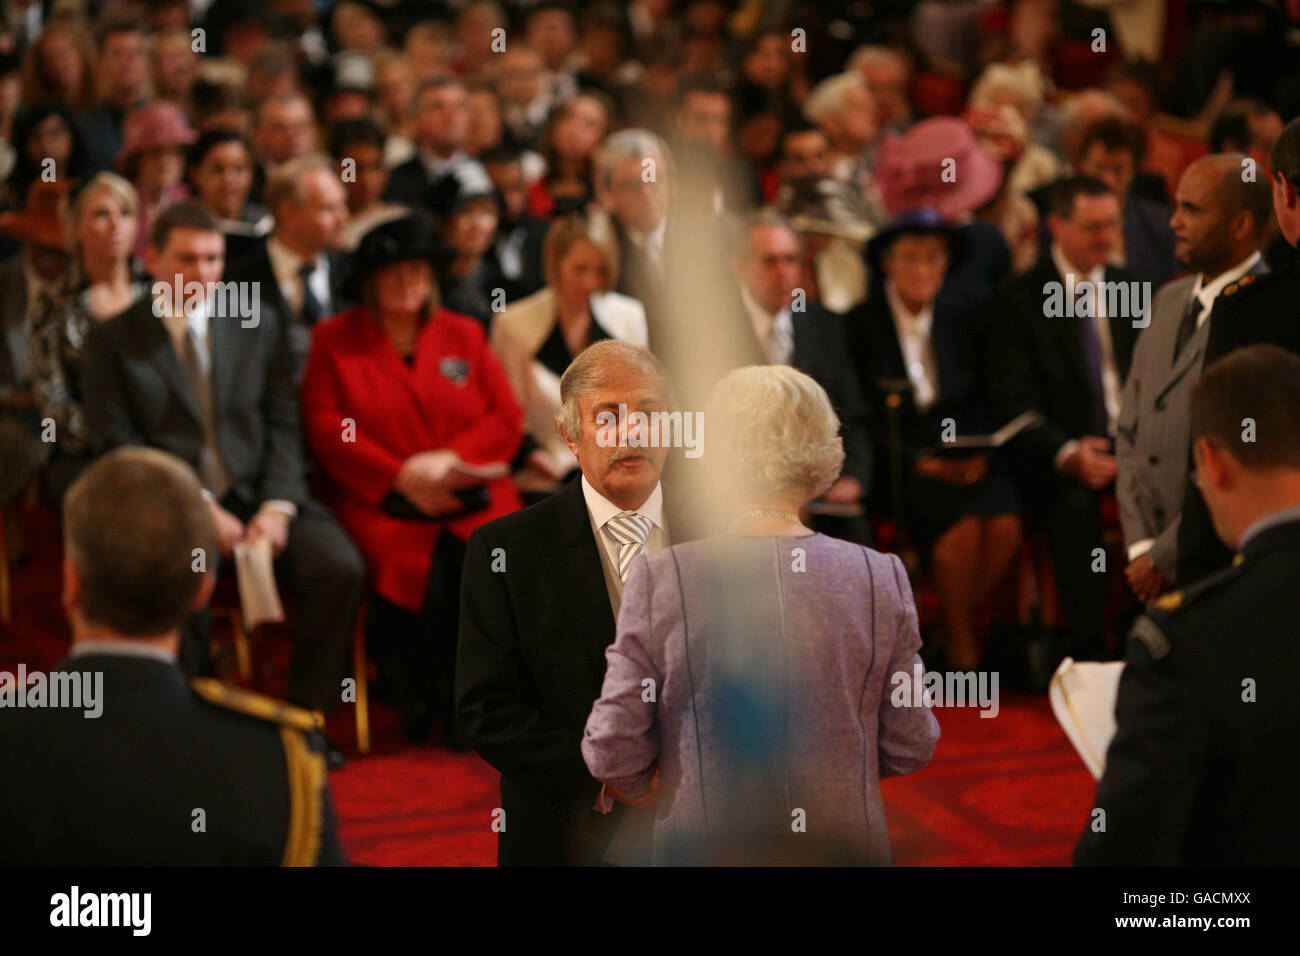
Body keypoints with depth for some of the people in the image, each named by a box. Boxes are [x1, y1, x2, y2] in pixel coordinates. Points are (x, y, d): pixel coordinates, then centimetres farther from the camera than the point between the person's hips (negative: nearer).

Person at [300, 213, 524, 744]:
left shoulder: (464, 334, 19)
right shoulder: (333, 340, 11)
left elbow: (507, 418, 10)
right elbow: (326, 429, 0)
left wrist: (451, 460, -8)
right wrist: (401, 476, -12)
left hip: (468, 495, 2)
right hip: (379, 502, -2)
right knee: (419, 572, -33)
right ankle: (421, 695, -4)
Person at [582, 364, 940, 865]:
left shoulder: (659, 577, -12)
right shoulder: (882, 577, -7)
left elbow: (612, 751, -9)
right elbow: (911, 747, 0)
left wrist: (643, 787, 13)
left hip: (705, 845, -1)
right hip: (844, 843, 2)